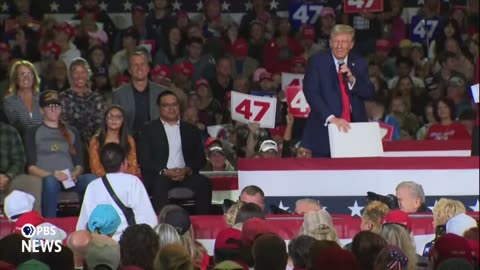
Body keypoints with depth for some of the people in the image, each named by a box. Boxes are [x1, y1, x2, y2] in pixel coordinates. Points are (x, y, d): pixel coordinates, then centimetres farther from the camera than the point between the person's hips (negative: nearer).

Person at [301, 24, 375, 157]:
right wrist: (331, 118, -22)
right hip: (324, 128, -2)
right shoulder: (317, 62, 0)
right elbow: (311, 93, -11)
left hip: (353, 128, 2)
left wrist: (352, 79, -14)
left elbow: (369, 93, 5)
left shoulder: (359, 64, 11)